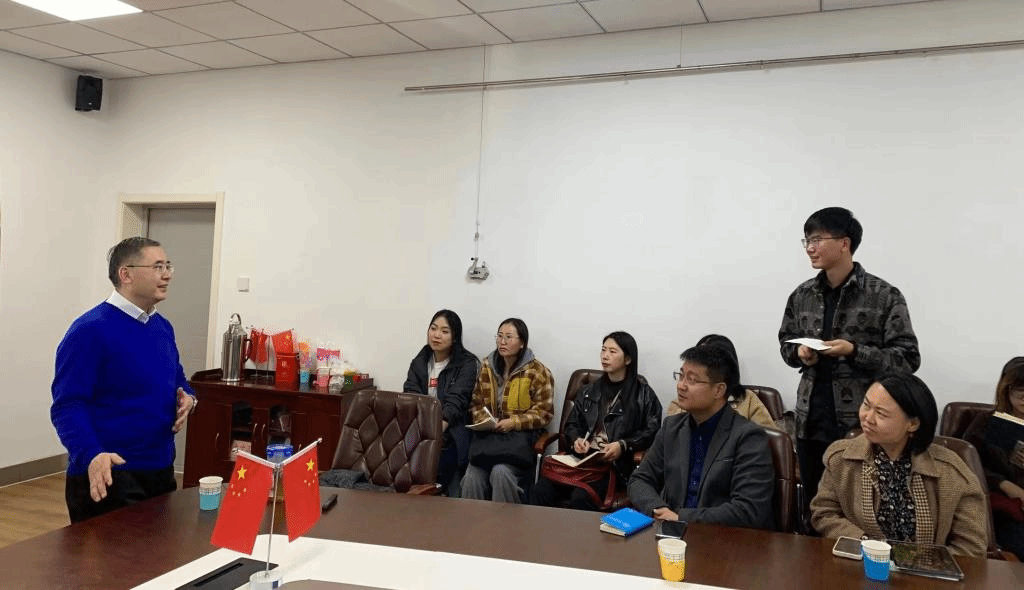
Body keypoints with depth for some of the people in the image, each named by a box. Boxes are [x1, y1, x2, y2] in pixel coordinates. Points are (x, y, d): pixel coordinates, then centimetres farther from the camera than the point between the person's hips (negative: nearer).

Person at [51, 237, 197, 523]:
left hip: (160, 470, 8)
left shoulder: (163, 327, 9)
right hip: (107, 476, -8)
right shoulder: (90, 330, -16)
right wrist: (91, 456, -36)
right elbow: (68, 405, -21)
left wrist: (187, 398, -3)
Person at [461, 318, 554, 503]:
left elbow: (543, 413, -3)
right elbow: (476, 403, 20)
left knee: (501, 472, -31)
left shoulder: (537, 372, -1)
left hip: (520, 434, -3)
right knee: (472, 477, -24)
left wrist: (513, 422, -14)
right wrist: (483, 421, 0)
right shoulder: (487, 366, 13)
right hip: (488, 434, 3)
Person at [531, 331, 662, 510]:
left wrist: (623, 445, -13)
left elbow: (652, 431, -1)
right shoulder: (591, 390, 21)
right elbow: (572, 424, 25)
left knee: (581, 498, -32)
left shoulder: (643, 394, 6)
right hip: (582, 456, 4)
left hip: (616, 462, -4)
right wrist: (576, 439, 3)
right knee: (542, 490, -22)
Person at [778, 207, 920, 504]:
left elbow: (908, 359, -8)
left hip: (862, 425, -4)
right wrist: (799, 352, -4)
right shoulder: (802, 295, 7)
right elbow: (785, 342, 18)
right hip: (810, 422, 4)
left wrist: (854, 352, -20)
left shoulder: (884, 296, -7)